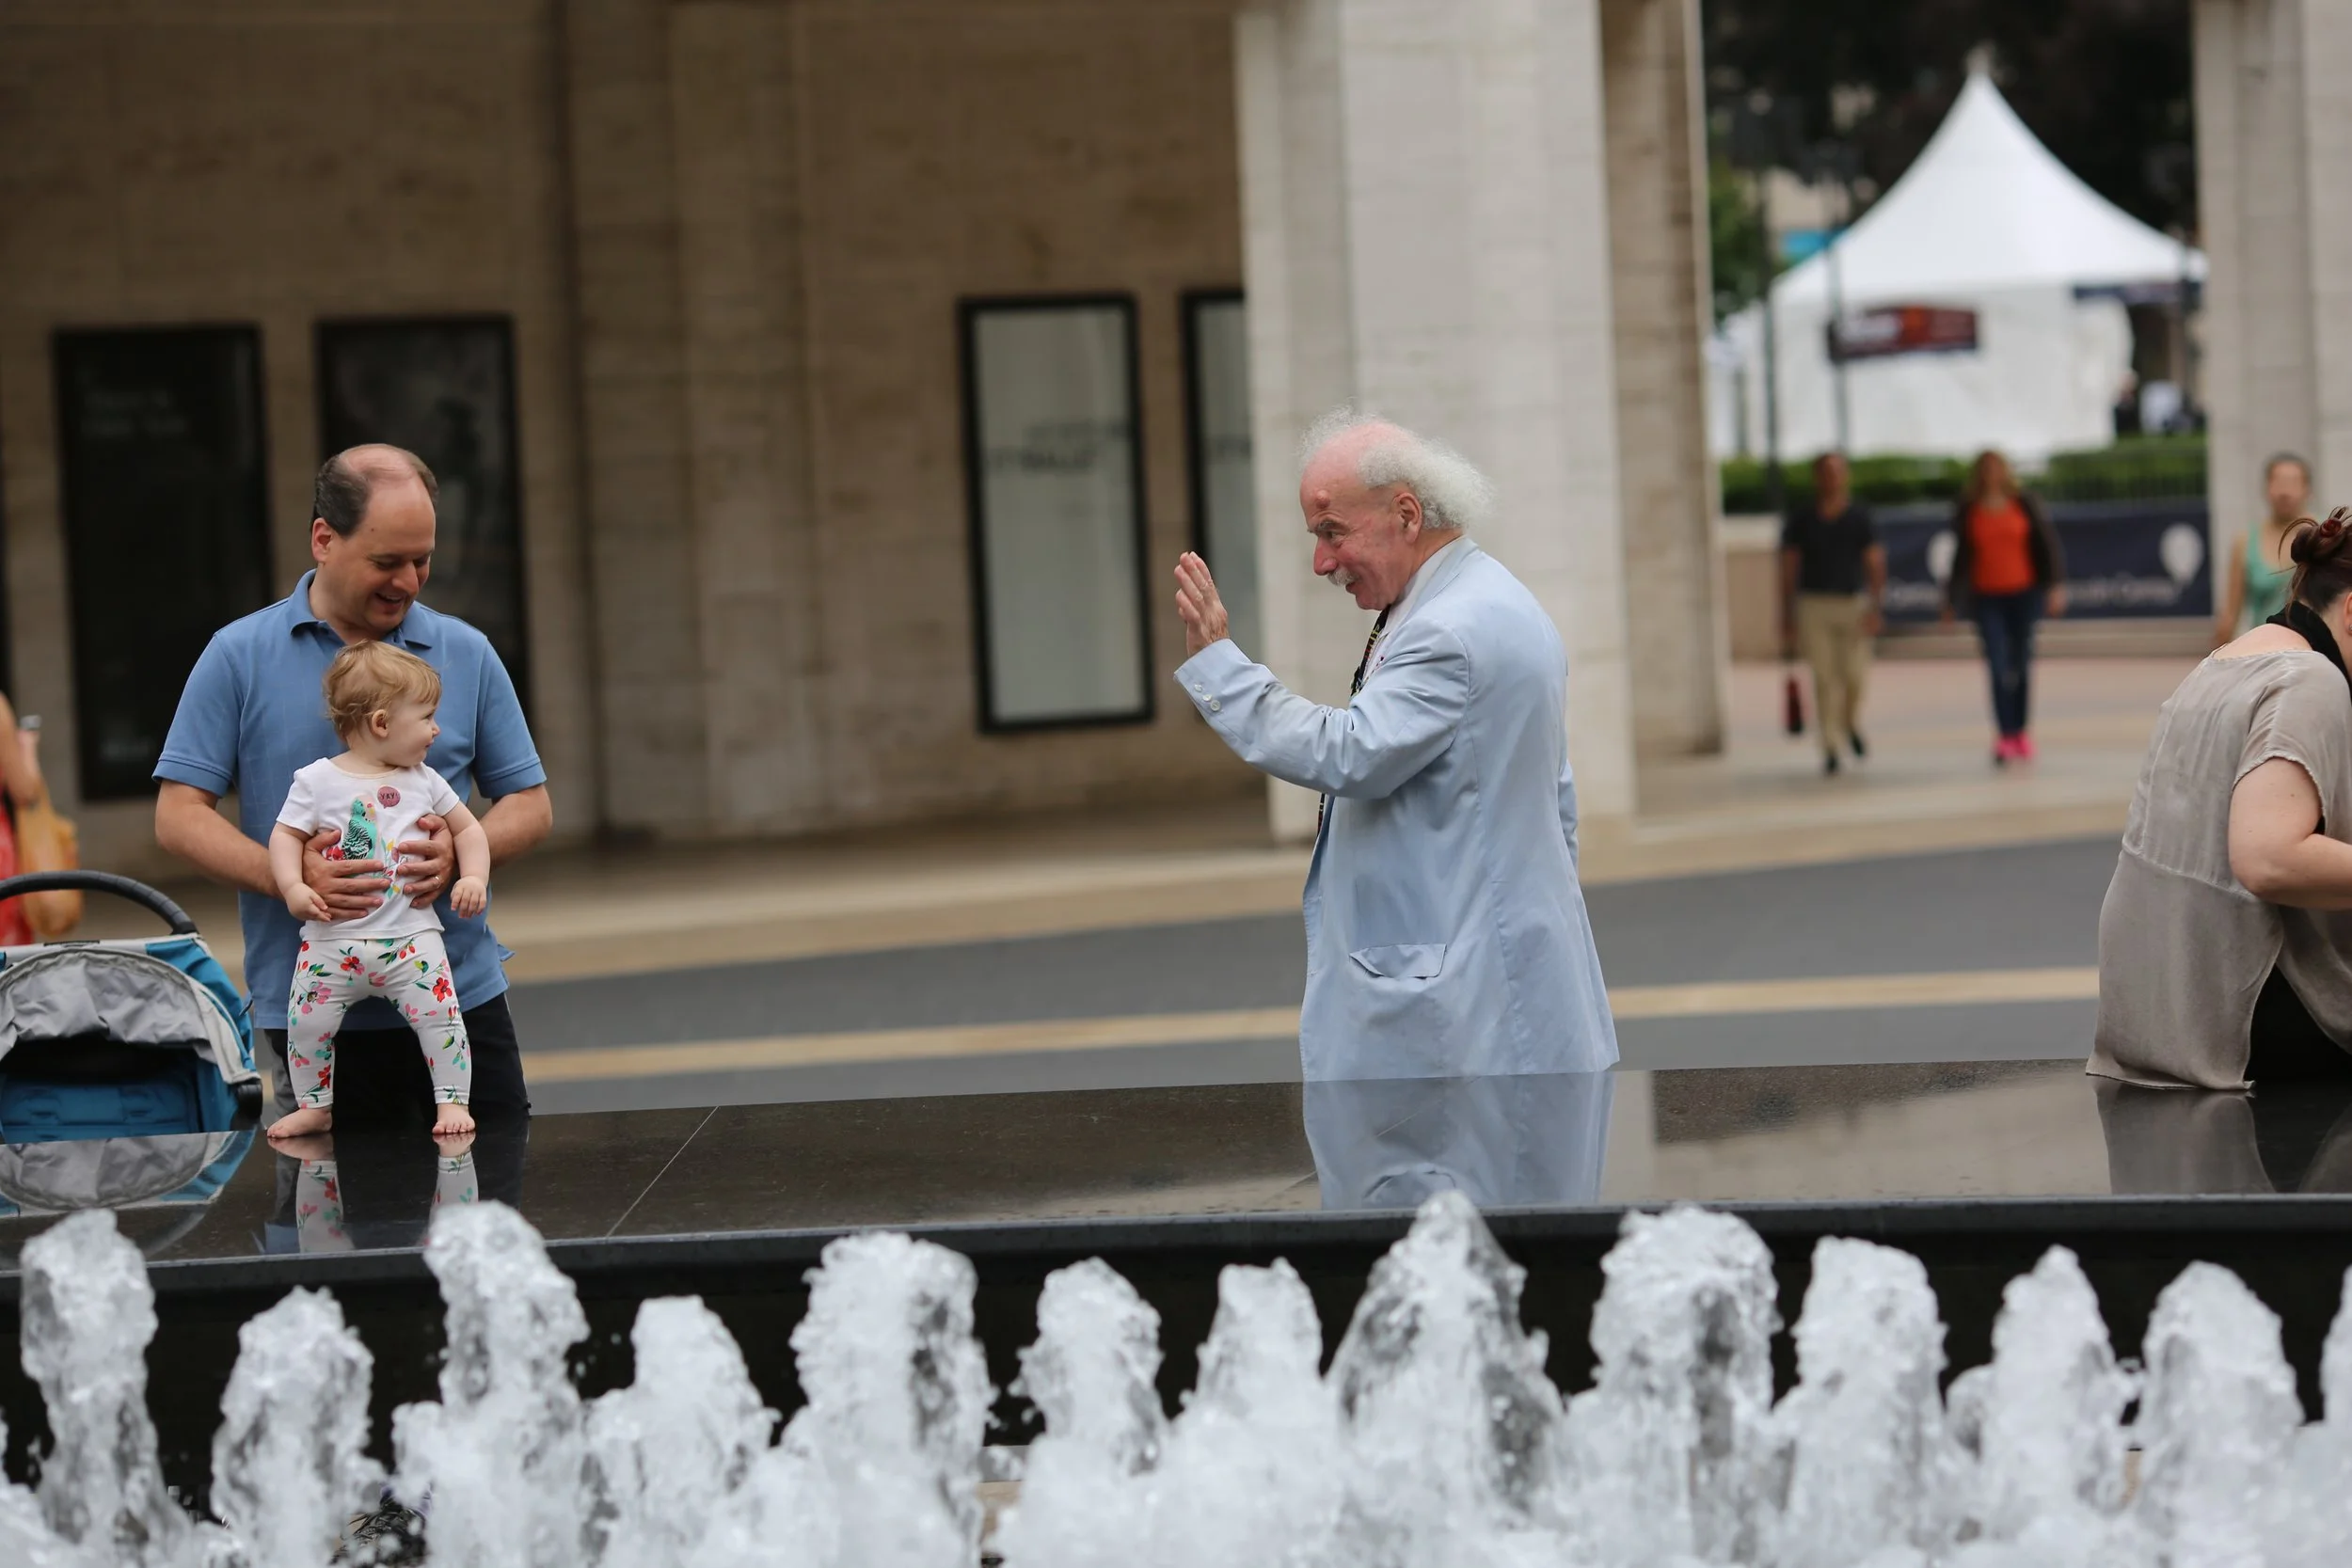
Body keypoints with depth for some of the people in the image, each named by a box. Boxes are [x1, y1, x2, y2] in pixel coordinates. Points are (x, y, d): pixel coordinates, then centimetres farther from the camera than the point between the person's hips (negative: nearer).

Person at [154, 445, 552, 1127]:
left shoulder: (466, 654, 8)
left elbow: (529, 804, 9)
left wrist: (459, 854, -13)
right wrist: (290, 878, -20)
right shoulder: (238, 657, 1)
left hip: (461, 998, 2)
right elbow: (179, 815, -3)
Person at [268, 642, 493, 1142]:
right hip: (331, 939, -1)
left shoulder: (423, 781, 8)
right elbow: (286, 836, -2)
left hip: (411, 934, 1)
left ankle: (452, 1102, 0)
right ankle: (314, 1106, 16)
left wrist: (473, 878, 0)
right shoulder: (317, 781, -1)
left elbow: (467, 828, 16)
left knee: (439, 1012, -13)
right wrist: (293, 888, -17)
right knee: (306, 1021, -4)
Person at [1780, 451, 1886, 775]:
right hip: (1813, 604, 0)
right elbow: (1788, 569, 6)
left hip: (1853, 604, 0)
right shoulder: (1800, 519, 3)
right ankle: (1831, 749, -4)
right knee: (1825, 678, -8)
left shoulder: (1860, 518, 2)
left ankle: (1850, 722, 28)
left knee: (1855, 676, -4)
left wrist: (1875, 608, -16)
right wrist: (1786, 618, 3)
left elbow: (1876, 565, -3)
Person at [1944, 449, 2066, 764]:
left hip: (2024, 594, 1)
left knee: (2021, 664, 8)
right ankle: (2004, 736, -13)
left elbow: (2048, 544, 3)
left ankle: (2021, 731, 20)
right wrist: (1953, 600, 11)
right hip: (1987, 598, -1)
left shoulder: (2024, 505, 2)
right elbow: (1961, 555, 9)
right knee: (1998, 666, -11)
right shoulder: (1968, 511, 3)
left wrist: (2056, 585, -5)